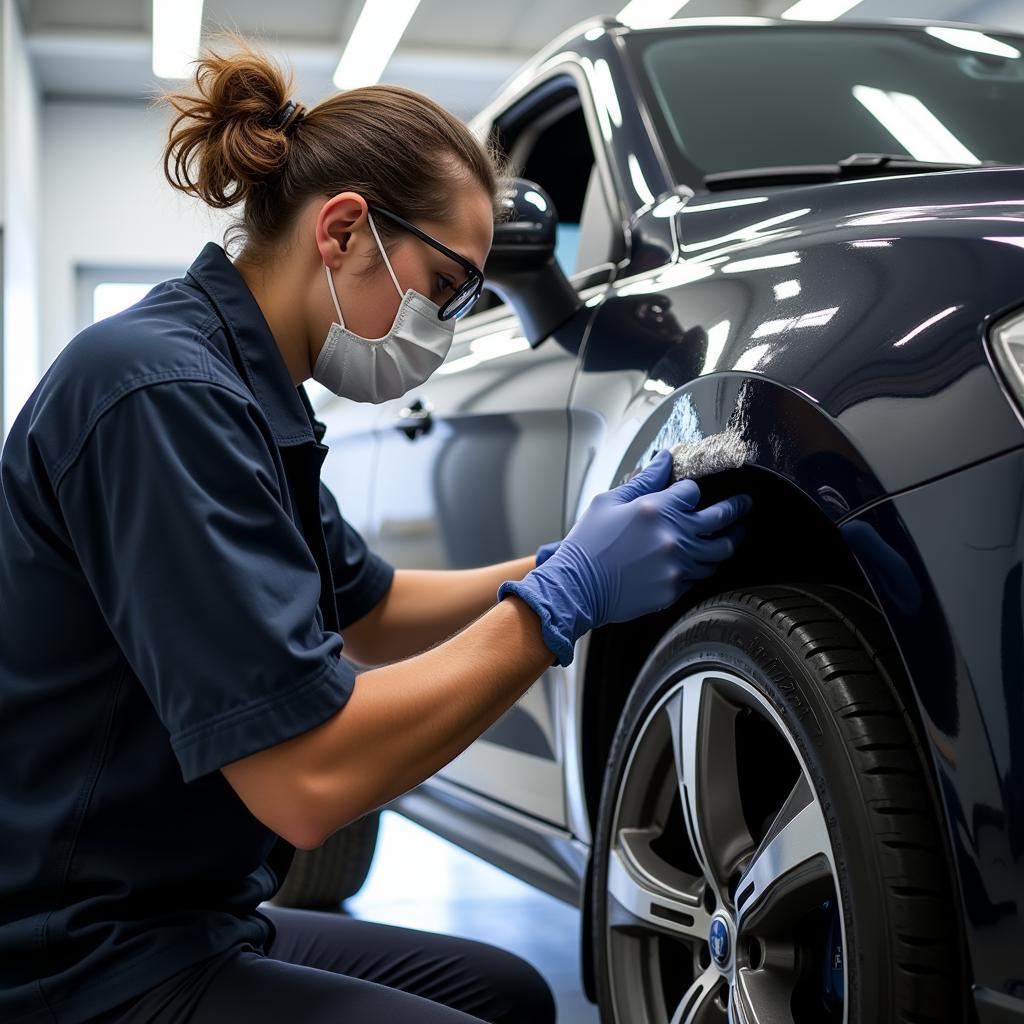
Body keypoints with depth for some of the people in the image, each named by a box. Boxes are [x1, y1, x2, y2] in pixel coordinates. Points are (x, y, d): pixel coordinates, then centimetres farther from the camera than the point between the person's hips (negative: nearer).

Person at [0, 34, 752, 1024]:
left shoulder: (237, 389, 9)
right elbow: (307, 778, -28)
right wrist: (565, 598, -20)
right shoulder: (165, 393, -23)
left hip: (188, 922, 10)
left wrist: (575, 559, 6)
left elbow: (371, 613, 20)